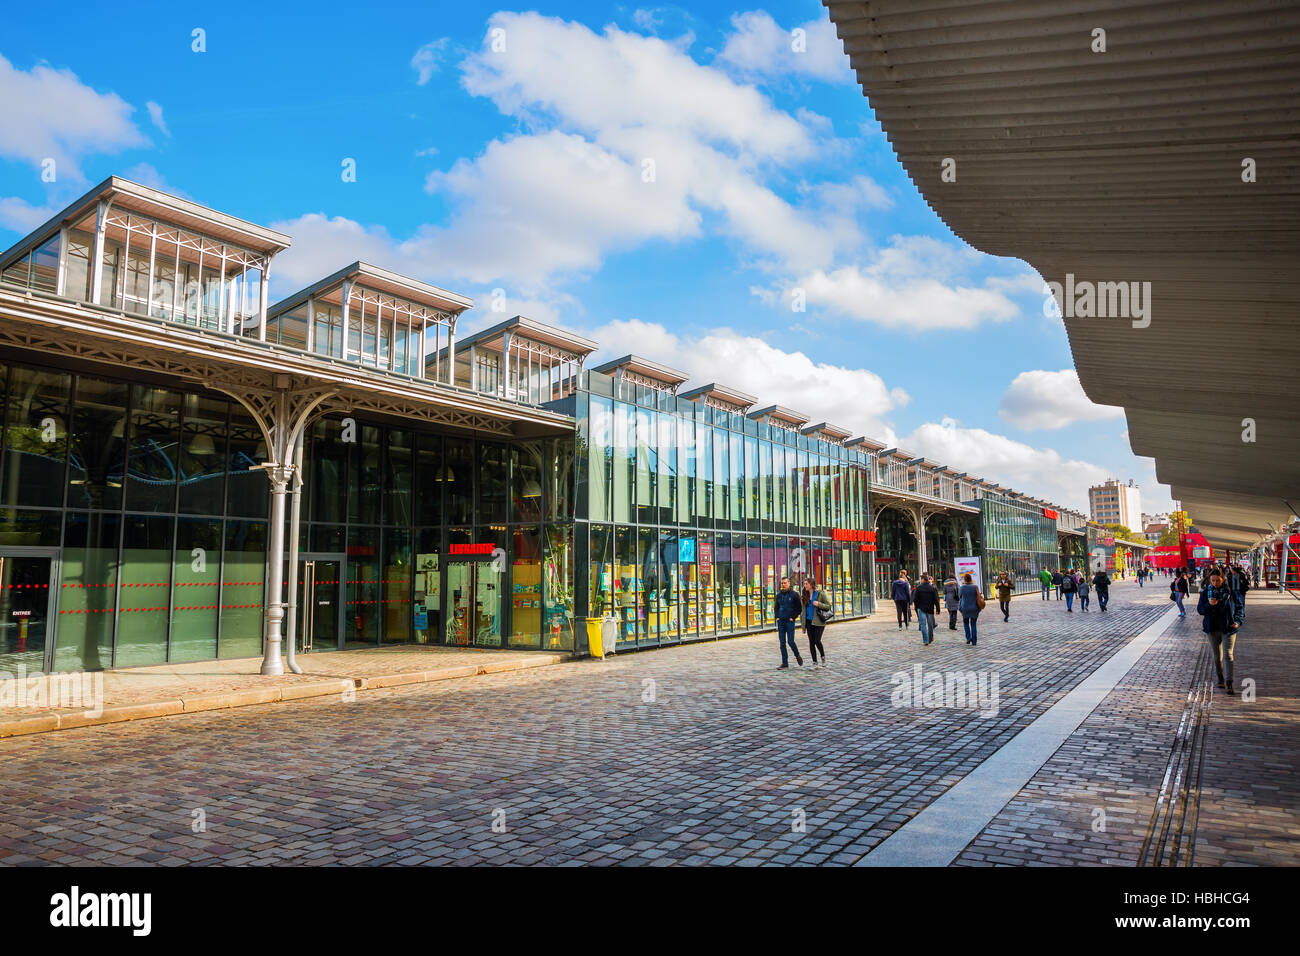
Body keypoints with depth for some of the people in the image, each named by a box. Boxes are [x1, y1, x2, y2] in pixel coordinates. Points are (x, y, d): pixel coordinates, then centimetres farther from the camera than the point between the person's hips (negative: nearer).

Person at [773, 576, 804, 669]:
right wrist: (776, 616, 8)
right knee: (782, 643, 3)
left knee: (790, 641, -7)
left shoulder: (794, 594, -4)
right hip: (780, 622, 5)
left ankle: (798, 657, 19)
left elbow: (799, 608, -2)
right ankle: (785, 663, 8)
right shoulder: (779, 594, 10)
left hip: (790, 621, -5)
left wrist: (793, 617, -7)